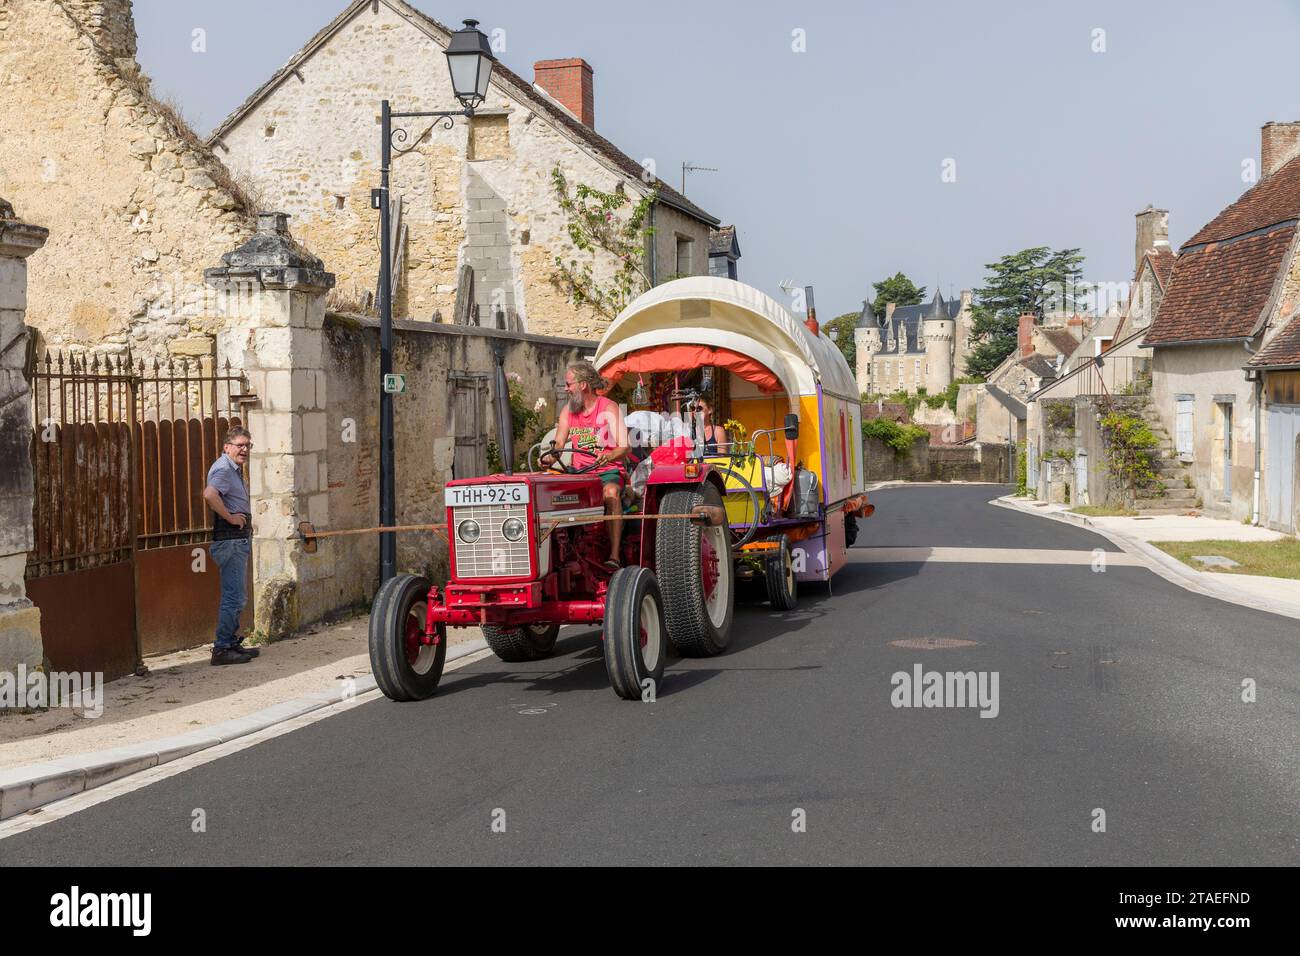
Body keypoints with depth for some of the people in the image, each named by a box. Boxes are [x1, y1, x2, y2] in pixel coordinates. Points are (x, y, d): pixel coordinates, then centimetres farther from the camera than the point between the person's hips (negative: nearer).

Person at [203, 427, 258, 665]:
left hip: (239, 540, 11)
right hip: (229, 540, -11)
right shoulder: (223, 469, -13)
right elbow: (209, 494, -34)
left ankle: (231, 643, 25)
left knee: (238, 596, 17)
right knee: (234, 597, -10)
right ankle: (222, 648, -8)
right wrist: (230, 517, -23)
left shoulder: (235, 469, 19)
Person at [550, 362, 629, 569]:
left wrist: (608, 456, -36)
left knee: (611, 493, -38)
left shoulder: (609, 408, -4)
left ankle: (614, 556, -44)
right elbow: (558, 445, 6)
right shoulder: (568, 410, 12)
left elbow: (624, 448, -14)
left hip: (608, 472, -4)